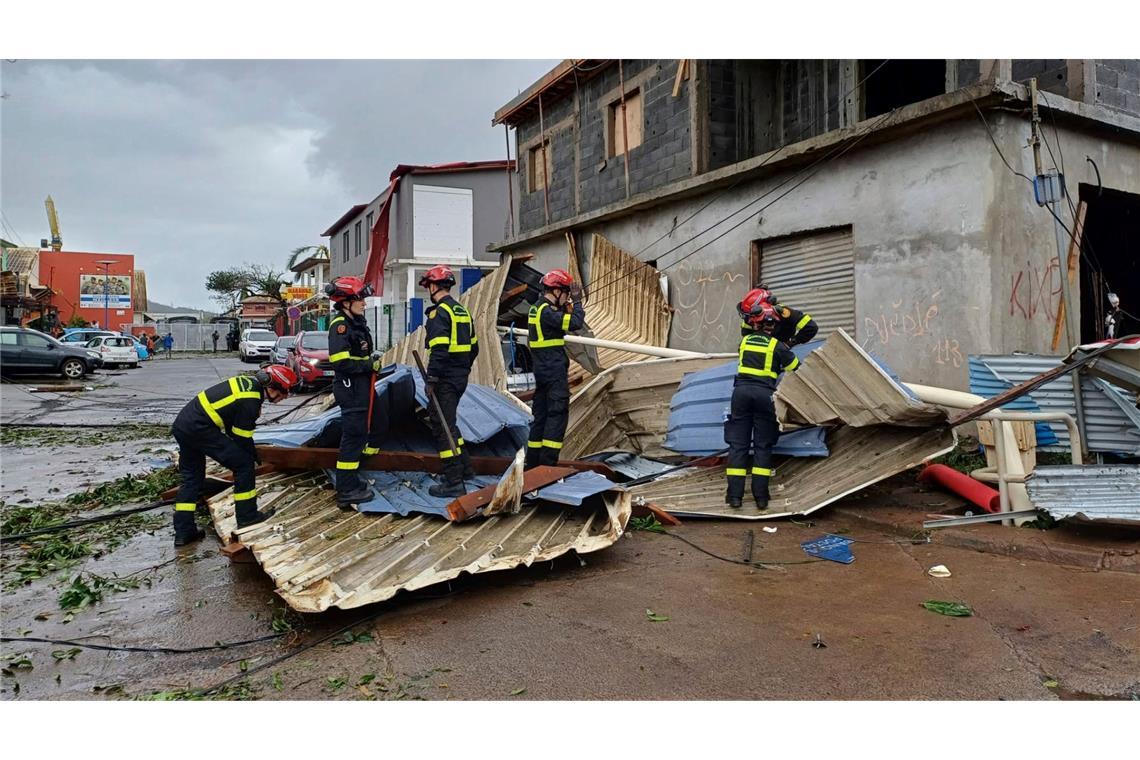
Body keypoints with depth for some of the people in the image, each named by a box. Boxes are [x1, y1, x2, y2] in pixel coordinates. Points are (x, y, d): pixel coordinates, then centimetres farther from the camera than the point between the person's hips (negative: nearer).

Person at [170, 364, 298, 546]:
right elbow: (242, 437, -9)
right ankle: (247, 516, 6)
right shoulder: (250, 402, -17)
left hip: (181, 424, 10)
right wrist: (254, 456, 9)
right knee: (243, 463, -3)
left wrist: (251, 453, 20)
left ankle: (183, 532, 20)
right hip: (200, 428, -10)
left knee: (191, 477, 17)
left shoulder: (249, 382, 10)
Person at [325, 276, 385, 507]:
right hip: (350, 387, -10)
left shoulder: (358, 321, 12)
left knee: (378, 425, 20)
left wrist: (372, 360, 8)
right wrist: (369, 365, -15)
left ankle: (363, 468, 33)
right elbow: (341, 362, -24)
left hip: (364, 385, 10)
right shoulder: (340, 326, -17)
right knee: (354, 436, -6)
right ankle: (347, 491, 1)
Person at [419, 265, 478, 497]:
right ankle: (464, 468, 28)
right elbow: (473, 347, 19)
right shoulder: (462, 311, 15)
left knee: (442, 426, -4)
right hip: (460, 377, 9)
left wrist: (431, 379, -19)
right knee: (447, 422, 22)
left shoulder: (439, 312, -14)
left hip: (445, 379, -9)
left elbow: (439, 349, -22)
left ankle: (454, 482, -2)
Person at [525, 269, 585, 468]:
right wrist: (577, 301, -9)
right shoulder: (547, 311, -16)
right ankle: (548, 461, -7)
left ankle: (533, 461, 19)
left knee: (541, 414, 14)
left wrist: (569, 305, 9)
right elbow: (575, 323, -22)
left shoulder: (536, 308, 15)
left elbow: (563, 321, 19)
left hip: (542, 369, 10)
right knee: (558, 414, -6)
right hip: (554, 371, -10)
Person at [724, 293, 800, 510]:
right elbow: (796, 368, 12)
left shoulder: (744, 341, 11)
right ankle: (761, 495, 3)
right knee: (763, 445, 6)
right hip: (764, 394, -2)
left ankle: (735, 495, 1)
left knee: (738, 443, 4)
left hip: (741, 390, 2)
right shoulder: (777, 346, 2)